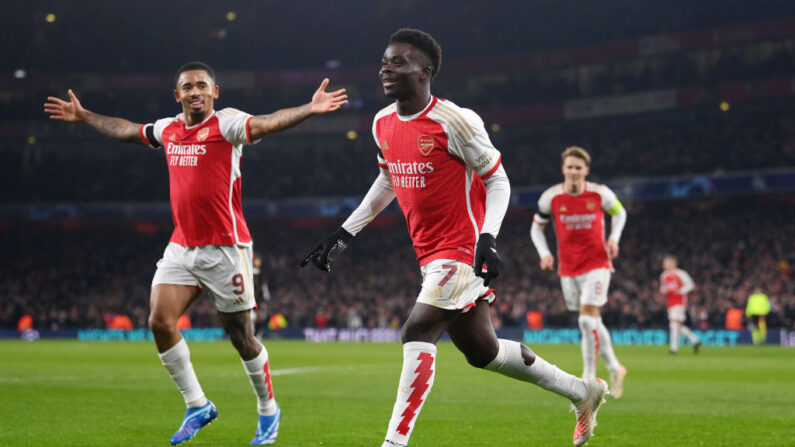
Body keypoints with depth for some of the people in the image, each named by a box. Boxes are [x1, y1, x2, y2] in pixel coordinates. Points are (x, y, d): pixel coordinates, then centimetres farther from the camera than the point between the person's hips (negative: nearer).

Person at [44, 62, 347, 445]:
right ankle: (197, 406, 7)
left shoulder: (226, 124, -8)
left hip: (225, 248, -6)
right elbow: (125, 130, 29)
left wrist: (309, 109, -44)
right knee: (160, 321, -8)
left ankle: (268, 410, 21)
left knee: (240, 336, 0)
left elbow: (266, 124, -27)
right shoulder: (168, 129, 11)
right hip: (181, 247, 6)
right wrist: (83, 117, 39)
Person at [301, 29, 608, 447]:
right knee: (482, 351, 14)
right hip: (430, 254, 8)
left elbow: (498, 180, -11)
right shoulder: (383, 124, 5)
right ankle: (583, 391, 30)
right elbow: (387, 182, 21)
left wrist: (487, 238, -24)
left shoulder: (453, 121, -17)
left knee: (417, 331, -20)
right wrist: (343, 234, 18)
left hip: (463, 251, -8)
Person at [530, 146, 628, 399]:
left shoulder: (600, 194, -6)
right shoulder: (550, 198, -5)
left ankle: (589, 378, -8)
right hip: (568, 269, 3)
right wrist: (544, 253, -6)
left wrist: (614, 238, -2)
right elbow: (537, 227, 9)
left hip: (596, 264, -3)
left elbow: (619, 212, 14)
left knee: (587, 319, -15)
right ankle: (615, 370, 27)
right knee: (591, 322, 9)